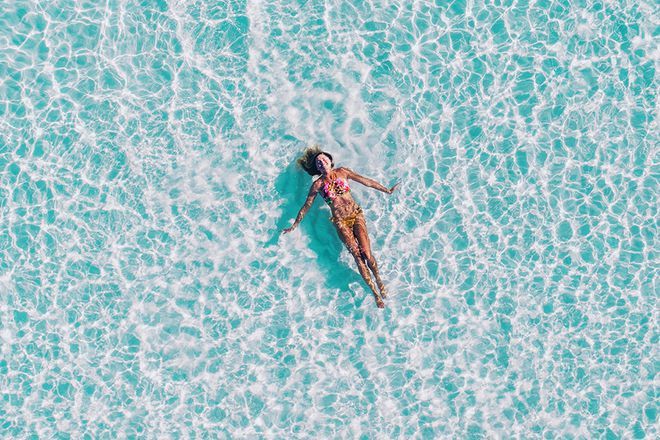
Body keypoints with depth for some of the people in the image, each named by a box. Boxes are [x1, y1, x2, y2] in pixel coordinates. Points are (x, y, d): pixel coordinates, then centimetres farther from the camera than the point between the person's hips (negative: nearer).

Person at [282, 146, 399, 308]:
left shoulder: (342, 172, 5)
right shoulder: (318, 184, 1)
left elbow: (365, 181, 11)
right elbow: (306, 206, 9)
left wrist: (387, 190, 15)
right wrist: (294, 226, 10)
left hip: (356, 214, 1)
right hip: (340, 221, -1)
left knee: (367, 254, -12)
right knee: (357, 255, -10)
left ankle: (379, 280, 10)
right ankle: (375, 291, -4)